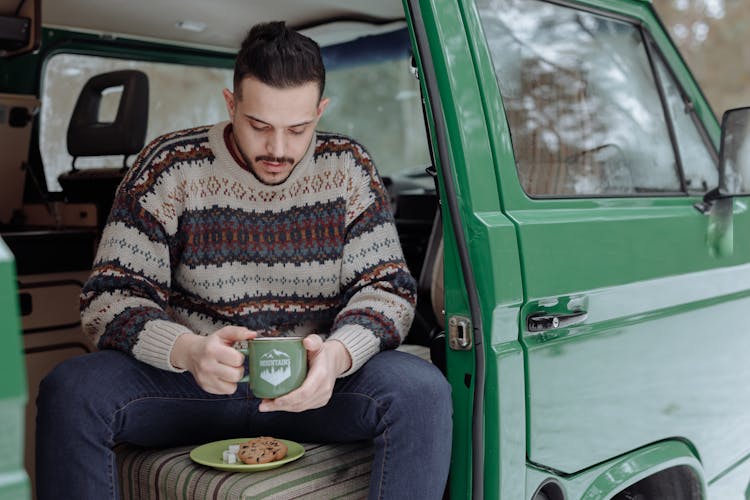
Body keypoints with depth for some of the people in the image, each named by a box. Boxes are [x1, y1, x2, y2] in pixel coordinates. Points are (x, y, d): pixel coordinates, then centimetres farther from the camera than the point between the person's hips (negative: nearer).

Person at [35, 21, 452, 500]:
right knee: (70, 391, -27)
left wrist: (337, 354, -27)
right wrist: (187, 350, -32)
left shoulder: (348, 168, -1)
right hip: (189, 379, 0)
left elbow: (388, 286, -4)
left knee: (423, 389, -28)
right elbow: (109, 298, -9)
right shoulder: (170, 168, -6)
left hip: (314, 384, 1)